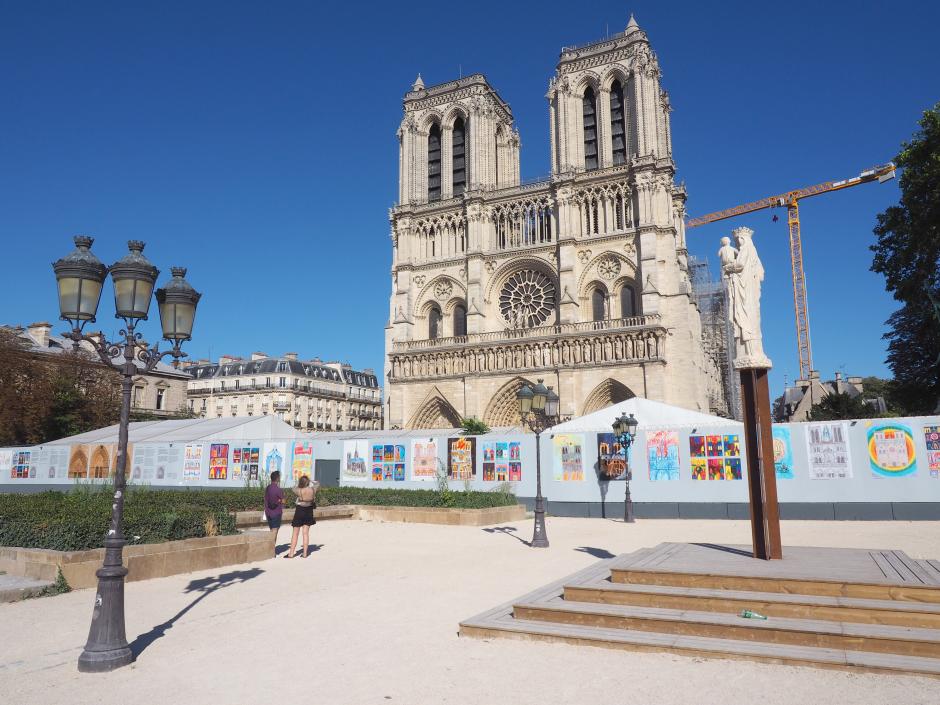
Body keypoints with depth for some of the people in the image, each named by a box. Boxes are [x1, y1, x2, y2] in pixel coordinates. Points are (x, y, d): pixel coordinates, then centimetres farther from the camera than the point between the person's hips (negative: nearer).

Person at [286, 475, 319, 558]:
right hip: (309, 512, 3)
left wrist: (299, 484, 16)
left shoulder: (299, 491, -19)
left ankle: (291, 553, 9)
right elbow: (317, 484, 12)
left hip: (299, 511, -3)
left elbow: (294, 489, 5)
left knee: (295, 533, 6)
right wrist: (311, 481, 22)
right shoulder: (313, 489, -11)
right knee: (306, 533, 9)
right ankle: (305, 553, 9)